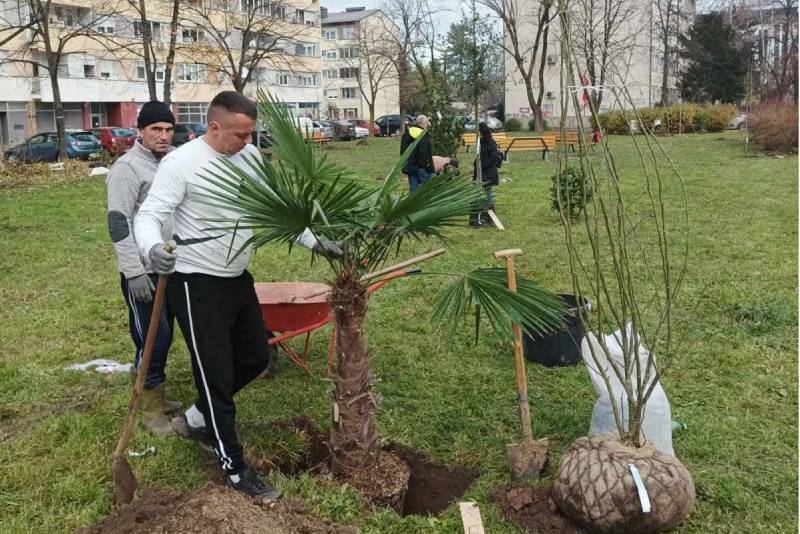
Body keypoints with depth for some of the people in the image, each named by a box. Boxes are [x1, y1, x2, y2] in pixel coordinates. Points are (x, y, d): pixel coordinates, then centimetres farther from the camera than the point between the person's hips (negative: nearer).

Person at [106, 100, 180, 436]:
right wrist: (134, 272, -21)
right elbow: (118, 223, -18)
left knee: (164, 336, 16)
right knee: (151, 339, -3)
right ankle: (150, 411, 10)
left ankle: (157, 398, 30)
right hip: (142, 271, -8)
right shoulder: (127, 168, -14)